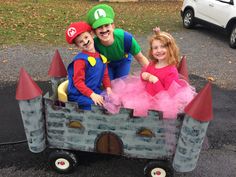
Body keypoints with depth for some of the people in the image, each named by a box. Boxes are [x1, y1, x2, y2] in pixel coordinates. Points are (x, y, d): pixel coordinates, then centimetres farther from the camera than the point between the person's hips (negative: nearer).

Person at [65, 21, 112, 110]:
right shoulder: (80, 59, -15)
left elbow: (105, 75, 14)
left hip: (95, 92, 7)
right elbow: (78, 82, -16)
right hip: (80, 95, -7)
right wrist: (92, 95, -24)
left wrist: (108, 88, -3)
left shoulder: (101, 56, 6)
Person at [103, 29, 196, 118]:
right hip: (145, 94, 8)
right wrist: (143, 76, -2)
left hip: (158, 101, -8)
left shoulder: (172, 72, -19)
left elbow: (168, 95, -19)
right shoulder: (152, 64, 2)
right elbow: (144, 72, 22)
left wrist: (156, 81, -27)